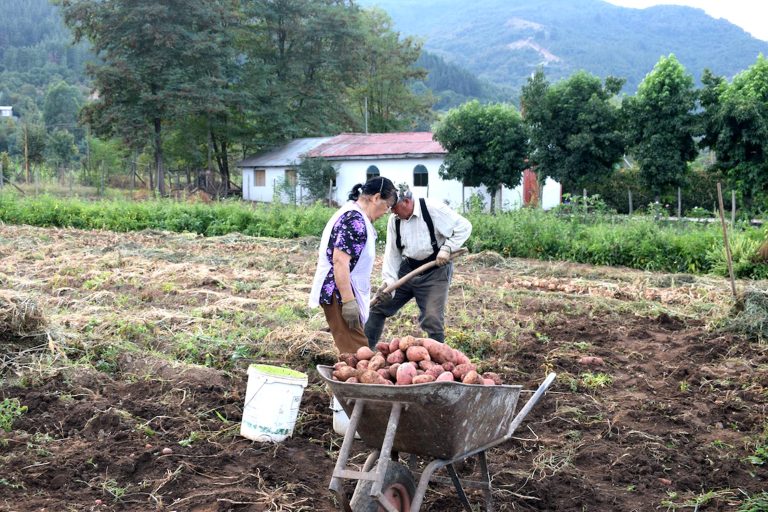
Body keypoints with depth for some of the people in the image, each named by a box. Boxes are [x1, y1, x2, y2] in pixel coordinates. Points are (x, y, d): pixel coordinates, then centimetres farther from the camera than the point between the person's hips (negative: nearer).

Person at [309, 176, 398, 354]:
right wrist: (349, 302, -26)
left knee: (351, 349, 15)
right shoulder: (356, 221, -17)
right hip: (340, 293, -11)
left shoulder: (350, 212, 16)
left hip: (338, 291, 11)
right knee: (356, 352, -10)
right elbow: (340, 261, -25)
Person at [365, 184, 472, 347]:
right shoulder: (394, 219, 0)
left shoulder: (433, 209, -17)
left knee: (432, 320, -11)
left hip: (434, 271, -6)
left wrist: (447, 248, -22)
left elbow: (464, 226, -13)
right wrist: (388, 281, -9)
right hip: (407, 269, 6)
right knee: (379, 306, 8)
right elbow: (392, 253, 2)